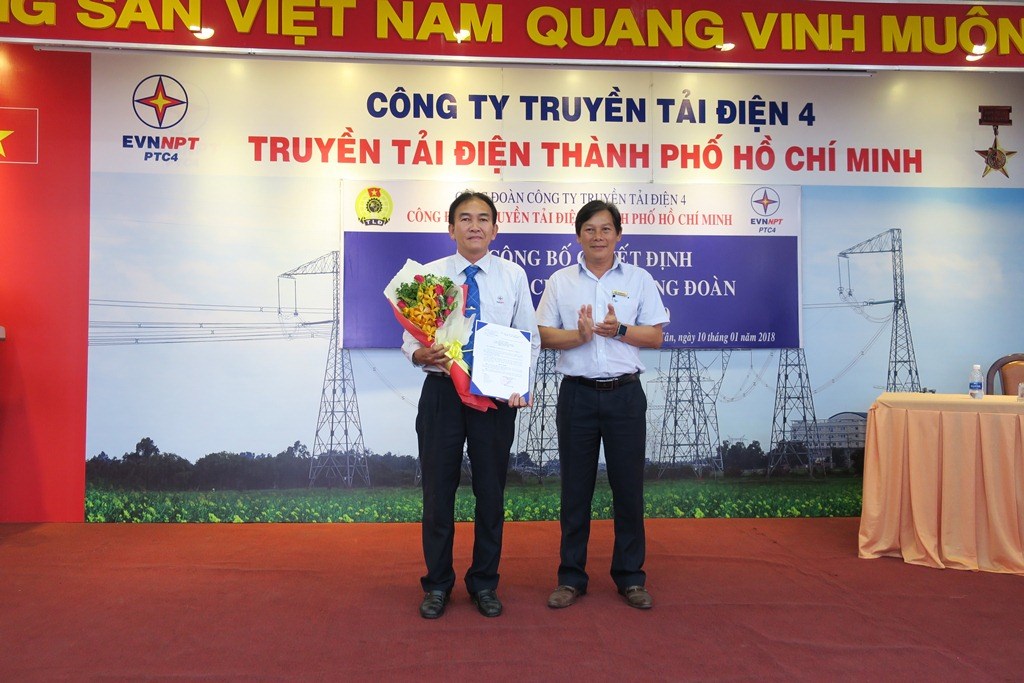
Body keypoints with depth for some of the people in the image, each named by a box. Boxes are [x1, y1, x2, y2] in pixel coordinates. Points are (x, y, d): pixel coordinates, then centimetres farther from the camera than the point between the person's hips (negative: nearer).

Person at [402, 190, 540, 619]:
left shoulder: (513, 276, 3)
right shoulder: (429, 275, 2)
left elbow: (530, 339, 4)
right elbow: (409, 338, 2)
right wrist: (421, 354, -21)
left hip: (496, 394, 0)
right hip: (442, 391, 0)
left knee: (491, 492, 10)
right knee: (438, 490, 7)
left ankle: (484, 584, 28)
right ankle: (437, 584, 26)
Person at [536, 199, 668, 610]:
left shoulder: (639, 280, 6)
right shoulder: (560, 281, 7)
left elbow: (655, 337, 4)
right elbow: (543, 336, 3)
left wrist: (619, 330, -14)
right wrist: (578, 336, -15)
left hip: (624, 394, 0)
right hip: (577, 393, 0)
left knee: (628, 486, 5)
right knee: (575, 487, 7)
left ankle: (630, 577, 19)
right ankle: (571, 577, 18)